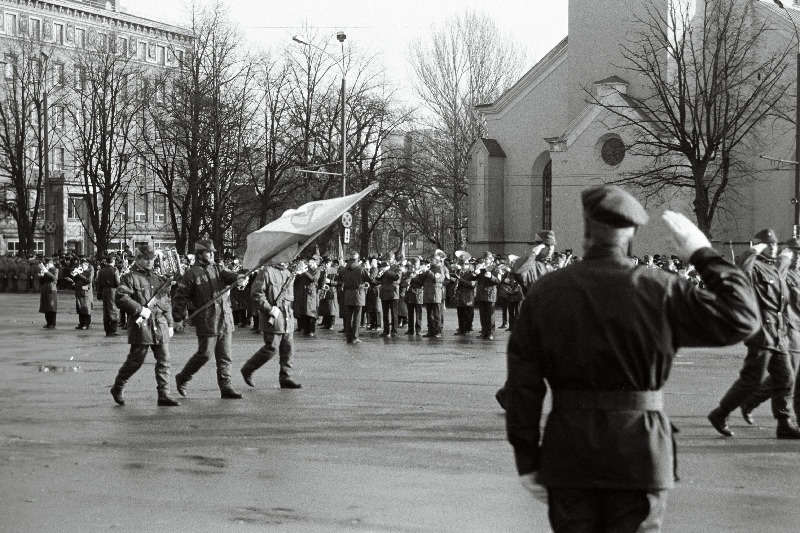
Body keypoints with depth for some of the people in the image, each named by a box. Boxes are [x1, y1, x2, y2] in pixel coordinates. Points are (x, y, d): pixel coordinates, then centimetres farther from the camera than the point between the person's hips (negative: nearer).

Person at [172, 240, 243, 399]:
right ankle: (182, 378, 16)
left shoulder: (218, 269, 14)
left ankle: (226, 388, 7)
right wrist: (178, 319, -3)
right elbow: (180, 297, -1)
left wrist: (239, 277, -27)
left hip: (225, 320, 5)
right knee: (205, 353, -4)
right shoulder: (191, 274, -3)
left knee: (225, 356, 5)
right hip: (206, 322, -5)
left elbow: (229, 276, -4)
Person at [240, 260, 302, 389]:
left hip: (287, 320, 8)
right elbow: (256, 294, -16)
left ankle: (285, 378, 11)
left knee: (288, 349, 5)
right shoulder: (266, 272, -10)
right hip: (273, 320, -8)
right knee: (271, 349, -6)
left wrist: (289, 311, 15)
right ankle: (247, 370, 10)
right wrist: (270, 309, -19)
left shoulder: (288, 274, 16)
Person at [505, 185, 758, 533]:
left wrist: (527, 459, 4)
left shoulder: (545, 292, -2)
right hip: (640, 452, -1)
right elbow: (741, 319, -6)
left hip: (567, 454, 2)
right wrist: (703, 254, 2)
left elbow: (523, 384, -3)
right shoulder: (660, 291, -7)